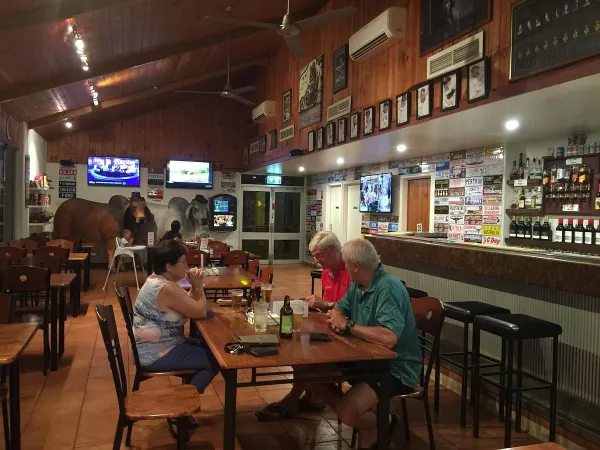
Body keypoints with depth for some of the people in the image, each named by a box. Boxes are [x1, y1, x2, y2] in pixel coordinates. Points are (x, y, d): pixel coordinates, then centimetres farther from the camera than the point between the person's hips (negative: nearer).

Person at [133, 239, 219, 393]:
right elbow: (201, 312, -20)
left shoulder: (155, 279, 5)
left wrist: (195, 286, -7)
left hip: (150, 347, 10)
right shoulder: (168, 289, -27)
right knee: (215, 361, -5)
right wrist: (198, 286, -8)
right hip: (156, 355, -10)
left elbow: (189, 304, 11)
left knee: (208, 348, 18)